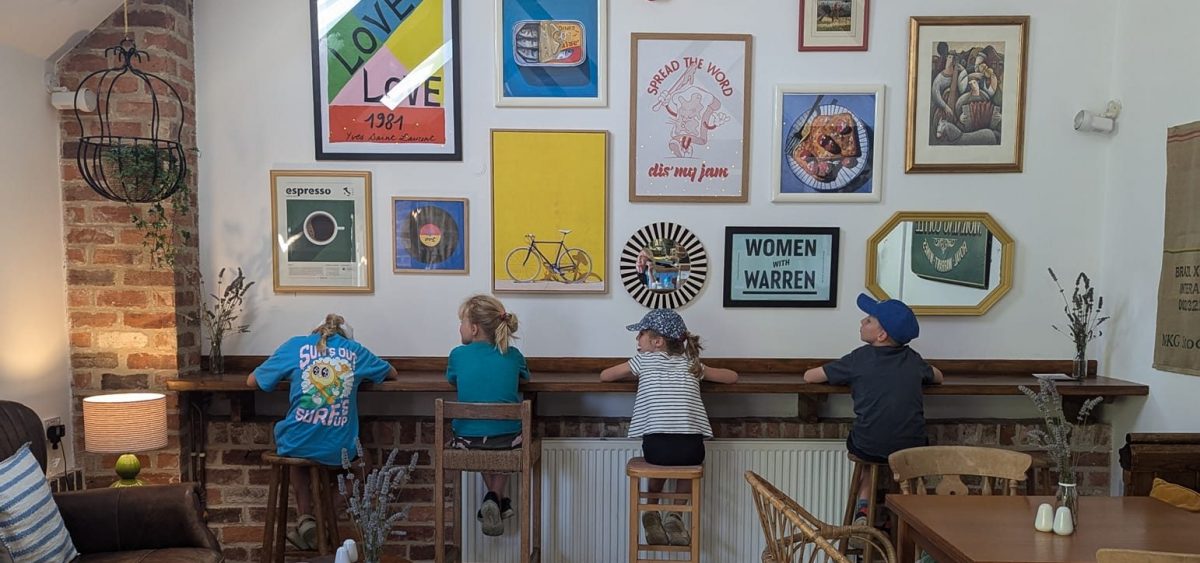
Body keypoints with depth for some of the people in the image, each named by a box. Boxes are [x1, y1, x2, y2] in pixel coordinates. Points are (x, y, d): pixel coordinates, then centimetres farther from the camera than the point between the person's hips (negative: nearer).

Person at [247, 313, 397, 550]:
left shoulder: (296, 345, 4)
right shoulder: (355, 350, 8)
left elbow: (251, 381, 12)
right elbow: (392, 373, 23)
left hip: (299, 445, -1)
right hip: (340, 450, 2)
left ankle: (306, 518, 26)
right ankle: (306, 522, 34)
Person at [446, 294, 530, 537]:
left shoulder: (458, 354, -4)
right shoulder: (512, 355, 0)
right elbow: (524, 376, 22)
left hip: (467, 442, 0)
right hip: (508, 441, 0)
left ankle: (495, 499, 25)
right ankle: (496, 498, 18)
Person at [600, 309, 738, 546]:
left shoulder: (644, 359, 13)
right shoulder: (691, 363, 19)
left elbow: (604, 376, 24)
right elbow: (732, 376, 28)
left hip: (656, 444, -1)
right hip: (692, 446, 1)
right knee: (688, 461, 36)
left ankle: (652, 515, 27)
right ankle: (674, 516, 20)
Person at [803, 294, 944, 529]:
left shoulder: (860, 358, -2)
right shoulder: (913, 359, 7)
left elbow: (809, 377, 3)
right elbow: (938, 377, 29)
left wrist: (848, 377, 19)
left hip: (868, 448, -2)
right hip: (912, 448, 2)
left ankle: (863, 506, 21)